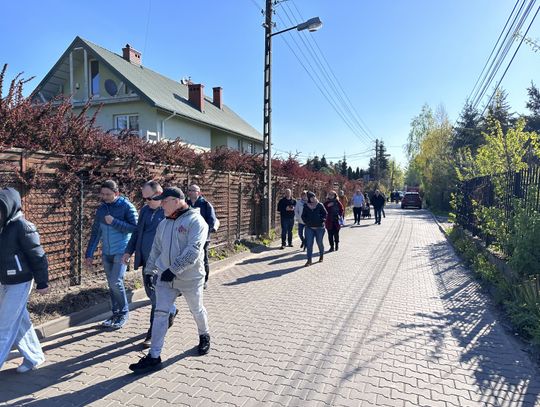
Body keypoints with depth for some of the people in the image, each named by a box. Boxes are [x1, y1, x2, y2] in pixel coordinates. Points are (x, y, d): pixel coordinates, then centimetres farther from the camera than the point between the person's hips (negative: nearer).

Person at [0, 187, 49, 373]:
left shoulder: (22, 226, -17)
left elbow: (38, 256, -16)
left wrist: (42, 282, -13)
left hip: (19, 284, -8)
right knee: (20, 323, 15)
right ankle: (34, 357, 29)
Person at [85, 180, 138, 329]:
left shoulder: (126, 206, -9)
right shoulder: (101, 209, 7)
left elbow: (135, 228, -15)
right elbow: (95, 233, 11)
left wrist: (114, 222, -20)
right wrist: (89, 254, 8)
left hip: (121, 251, -6)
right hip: (106, 252, 6)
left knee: (116, 281, -10)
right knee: (111, 284, 11)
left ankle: (124, 313, 8)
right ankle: (116, 313, 24)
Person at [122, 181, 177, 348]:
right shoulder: (145, 210, 10)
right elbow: (137, 232, 19)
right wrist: (129, 251, 11)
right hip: (147, 261, 7)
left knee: (157, 297, 0)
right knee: (151, 293, 18)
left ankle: (153, 333, 15)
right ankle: (171, 311, 42)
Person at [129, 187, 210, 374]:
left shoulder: (195, 221, -16)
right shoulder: (163, 224, 8)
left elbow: (193, 250, -25)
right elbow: (156, 249, 17)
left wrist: (173, 269, -27)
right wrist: (149, 269, 14)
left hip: (190, 278, -5)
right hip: (165, 277, 5)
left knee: (197, 310, 14)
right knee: (160, 314, 1)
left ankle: (204, 337, 42)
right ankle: (154, 357, 9)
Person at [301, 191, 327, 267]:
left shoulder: (320, 205, -2)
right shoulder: (306, 206, 3)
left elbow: (325, 214, 2)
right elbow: (303, 216, 6)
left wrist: (321, 222, -9)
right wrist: (307, 223, -6)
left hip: (319, 227, -1)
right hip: (309, 227, 1)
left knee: (319, 242, 11)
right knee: (309, 244, -3)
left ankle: (321, 255, 37)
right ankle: (309, 260, 1)